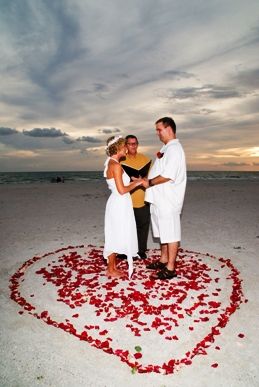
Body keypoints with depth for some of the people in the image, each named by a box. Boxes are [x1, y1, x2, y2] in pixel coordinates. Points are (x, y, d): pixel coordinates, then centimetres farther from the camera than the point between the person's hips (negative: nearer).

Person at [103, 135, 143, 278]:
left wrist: (134, 181, 14)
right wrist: (136, 183, -9)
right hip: (119, 205, -10)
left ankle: (113, 266, 28)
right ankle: (111, 270, 16)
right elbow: (122, 190, -21)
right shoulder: (115, 165, -19)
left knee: (116, 237, 16)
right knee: (116, 237, 2)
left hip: (119, 204, 10)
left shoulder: (112, 163, 11)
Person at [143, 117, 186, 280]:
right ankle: (163, 260, 33)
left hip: (168, 199, -10)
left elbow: (167, 176, -23)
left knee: (171, 233, 0)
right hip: (160, 198, 10)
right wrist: (149, 181, 4)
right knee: (163, 231, 18)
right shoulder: (166, 148, 17)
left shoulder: (174, 149, -15)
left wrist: (149, 183, -11)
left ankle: (170, 268, 11)